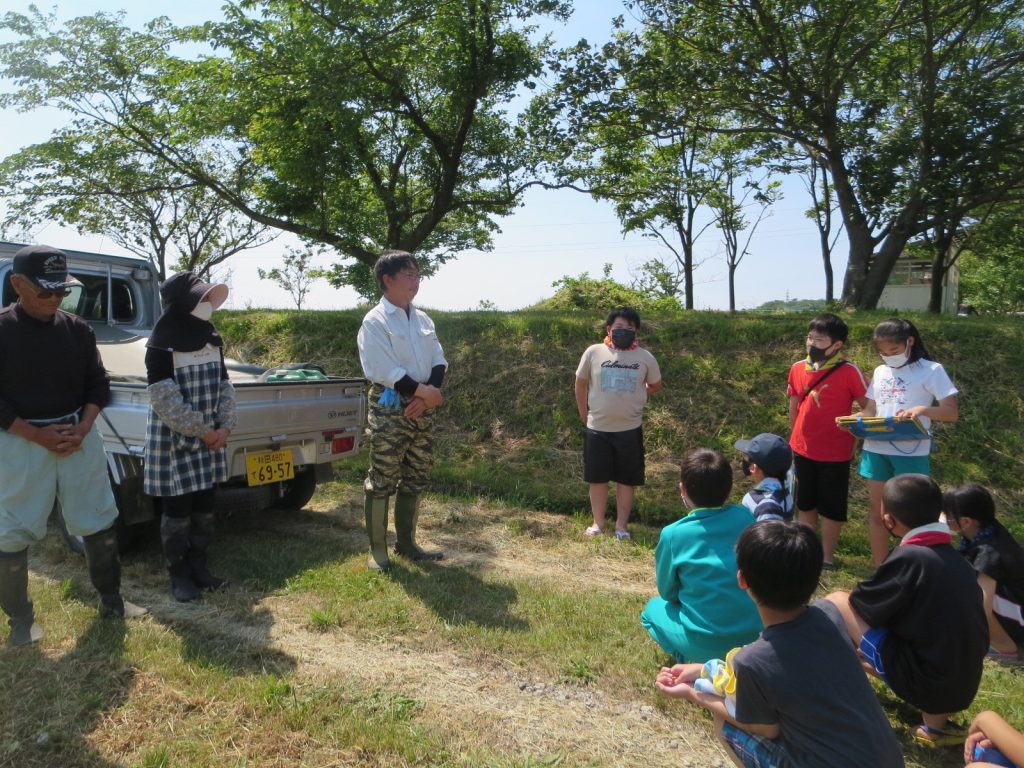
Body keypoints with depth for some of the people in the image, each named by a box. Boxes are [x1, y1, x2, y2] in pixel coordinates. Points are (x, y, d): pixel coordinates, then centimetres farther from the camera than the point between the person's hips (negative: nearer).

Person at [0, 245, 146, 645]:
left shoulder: (77, 329, 1)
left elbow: (98, 385, 6)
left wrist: (82, 429, -9)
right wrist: (39, 435, -17)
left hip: (79, 435, 3)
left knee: (99, 520, 10)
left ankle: (110, 599, 26)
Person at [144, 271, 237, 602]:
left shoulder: (212, 340, 7)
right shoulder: (162, 345, -14)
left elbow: (225, 386, 7)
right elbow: (165, 401, -18)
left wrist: (225, 427, -6)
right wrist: (203, 432, -16)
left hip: (211, 438, 6)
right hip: (174, 441, -6)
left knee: (204, 507, 13)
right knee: (177, 511, 5)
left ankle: (200, 567, 27)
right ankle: (179, 575, 19)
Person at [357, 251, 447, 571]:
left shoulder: (423, 319, 12)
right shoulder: (374, 322, -8)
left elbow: (439, 361, 8)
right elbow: (385, 371, -16)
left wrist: (427, 396, -9)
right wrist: (425, 391, -14)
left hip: (421, 409, 7)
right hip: (389, 409, -7)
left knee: (415, 480, 13)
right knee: (382, 481, -1)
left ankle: (406, 543, 26)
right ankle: (377, 549, 11)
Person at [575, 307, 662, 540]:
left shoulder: (645, 357, -3)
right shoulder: (593, 352, -5)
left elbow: (656, 385, 15)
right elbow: (581, 383, 7)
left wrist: (633, 397, 10)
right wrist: (584, 414, 10)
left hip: (630, 429, 0)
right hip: (597, 428, 0)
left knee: (626, 479, 9)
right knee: (597, 478, 9)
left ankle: (621, 525, 22)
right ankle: (598, 523, 24)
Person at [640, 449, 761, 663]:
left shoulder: (673, 534, -14)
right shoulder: (745, 516, -5)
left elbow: (667, 592, 1)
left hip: (706, 646, -4)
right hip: (756, 637, 4)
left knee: (654, 607, 23)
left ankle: (693, 661, 9)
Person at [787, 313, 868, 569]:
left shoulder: (849, 371, -15)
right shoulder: (797, 368, -1)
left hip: (835, 452, -4)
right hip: (802, 450, 5)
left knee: (831, 507, 10)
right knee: (805, 503, 17)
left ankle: (827, 557, 25)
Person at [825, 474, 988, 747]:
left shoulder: (909, 557, -20)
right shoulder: (954, 558, 4)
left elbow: (859, 604, -9)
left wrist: (847, 598, 13)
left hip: (926, 682, -7)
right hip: (961, 686, 7)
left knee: (837, 602, -2)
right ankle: (936, 718, 17)